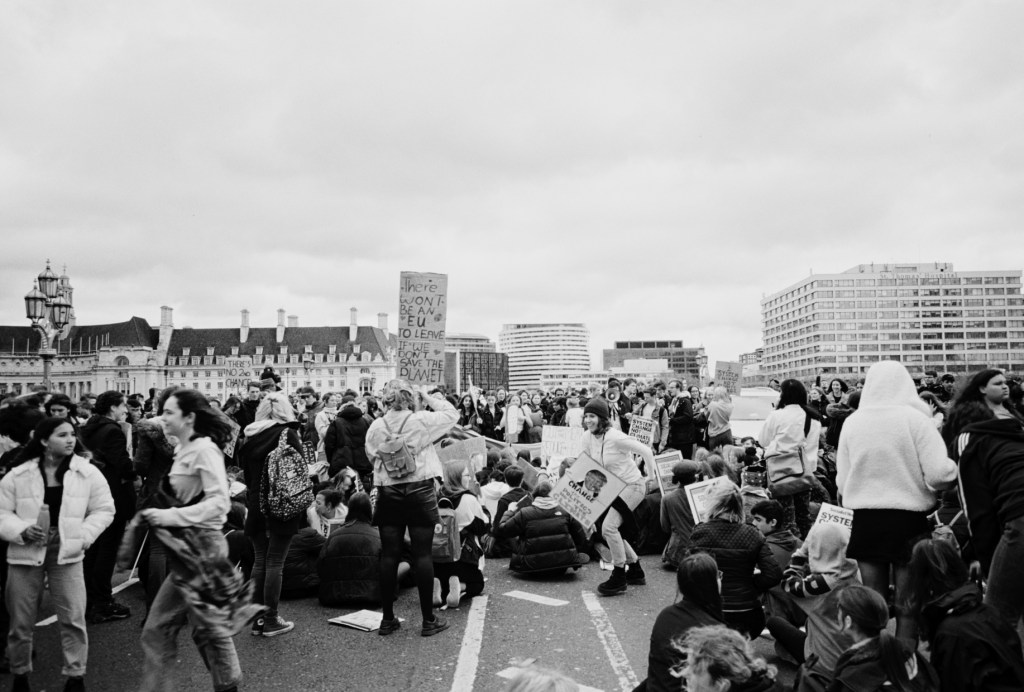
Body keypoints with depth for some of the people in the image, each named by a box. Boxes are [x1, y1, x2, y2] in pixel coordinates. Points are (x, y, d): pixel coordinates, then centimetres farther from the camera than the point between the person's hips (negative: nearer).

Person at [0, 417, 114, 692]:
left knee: (73, 619, 0)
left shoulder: (88, 472, -4)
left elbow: (104, 509, 2)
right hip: (25, 553, 1)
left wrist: (82, 536, -9)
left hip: (66, 553, 0)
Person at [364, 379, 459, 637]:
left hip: (388, 494, 3)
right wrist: (428, 398, 11)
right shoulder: (421, 421, -9)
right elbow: (452, 414, 4)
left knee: (389, 555, 8)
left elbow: (371, 456, 7)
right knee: (422, 555, 3)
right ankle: (428, 620, 11)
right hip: (419, 492, -2)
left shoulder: (375, 427, -2)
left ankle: (388, 619, 17)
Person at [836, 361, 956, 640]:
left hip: (866, 520, 2)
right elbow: (938, 474, -15)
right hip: (909, 519, -2)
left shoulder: (852, 421, -3)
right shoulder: (915, 418, -10)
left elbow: (841, 480, 1)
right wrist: (952, 469, 7)